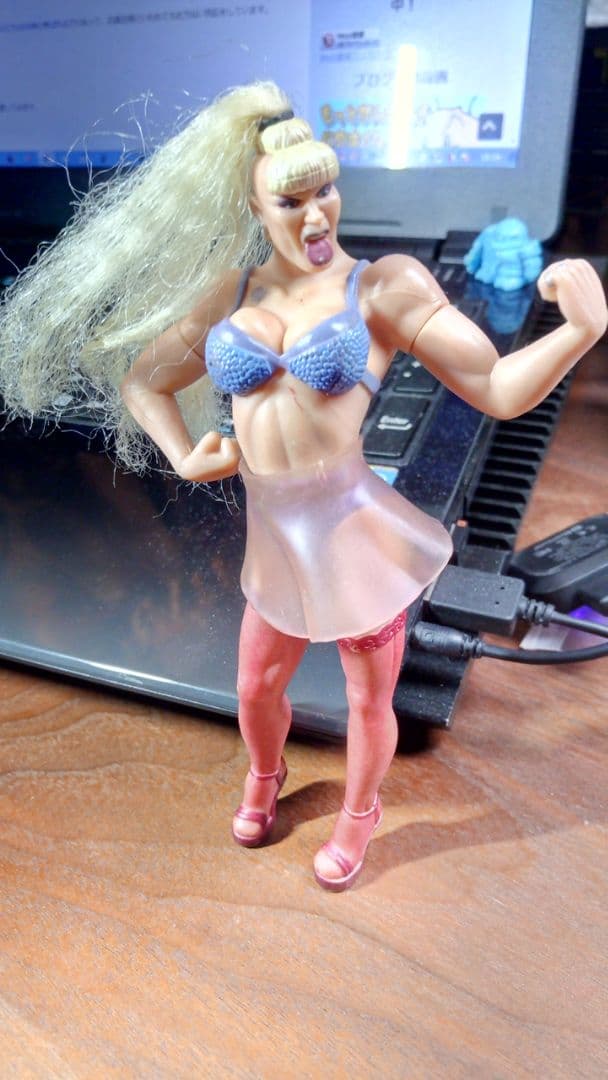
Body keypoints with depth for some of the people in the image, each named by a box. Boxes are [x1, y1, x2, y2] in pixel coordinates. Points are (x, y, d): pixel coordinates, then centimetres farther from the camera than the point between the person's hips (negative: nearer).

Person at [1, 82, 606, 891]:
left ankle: (359, 812, 50)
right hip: (278, 543, 4)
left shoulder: (384, 285, -8)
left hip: (358, 535, -3)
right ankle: (264, 777, 59)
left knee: (369, 701, 17)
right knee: (257, 691, 23)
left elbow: (497, 390, -12)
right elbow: (141, 379, 14)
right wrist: (185, 459, -1)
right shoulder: (230, 293, 4)